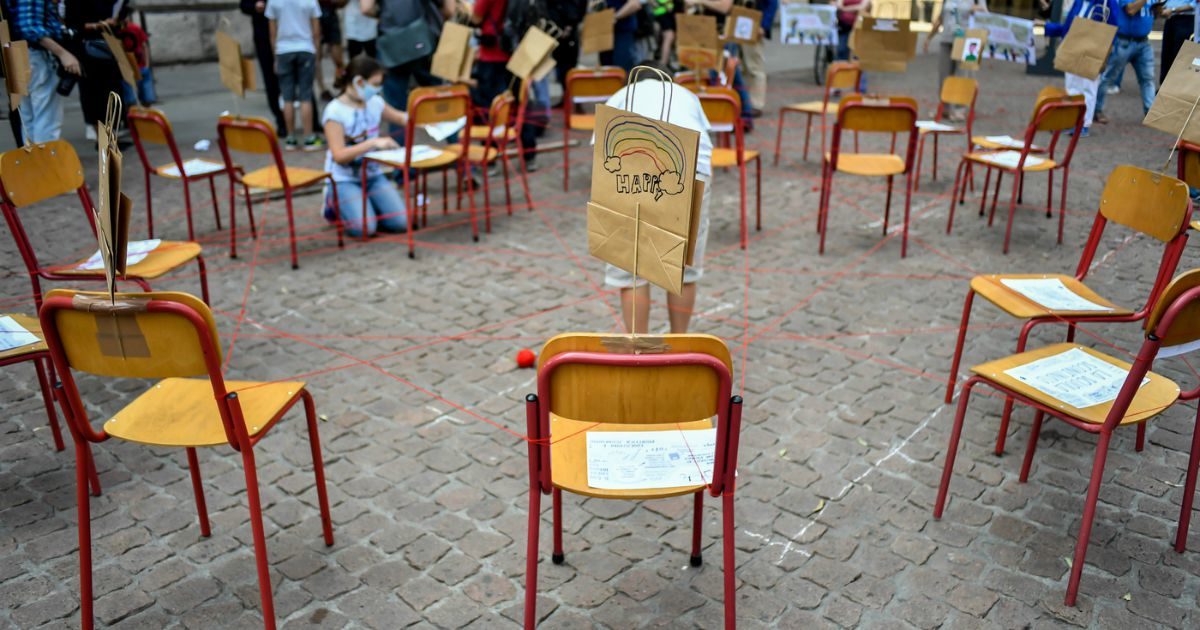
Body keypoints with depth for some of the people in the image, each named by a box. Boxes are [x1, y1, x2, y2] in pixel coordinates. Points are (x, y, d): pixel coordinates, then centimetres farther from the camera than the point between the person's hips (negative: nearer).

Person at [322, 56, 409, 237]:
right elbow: (339, 156, -23)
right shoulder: (335, 111, -18)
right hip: (344, 180, -5)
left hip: (373, 175, 5)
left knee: (400, 222, -15)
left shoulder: (375, 102, -1)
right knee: (364, 228, -25)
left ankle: (365, 204, 15)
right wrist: (373, 143, -31)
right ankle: (335, 203, 7)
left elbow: (400, 117, 18)